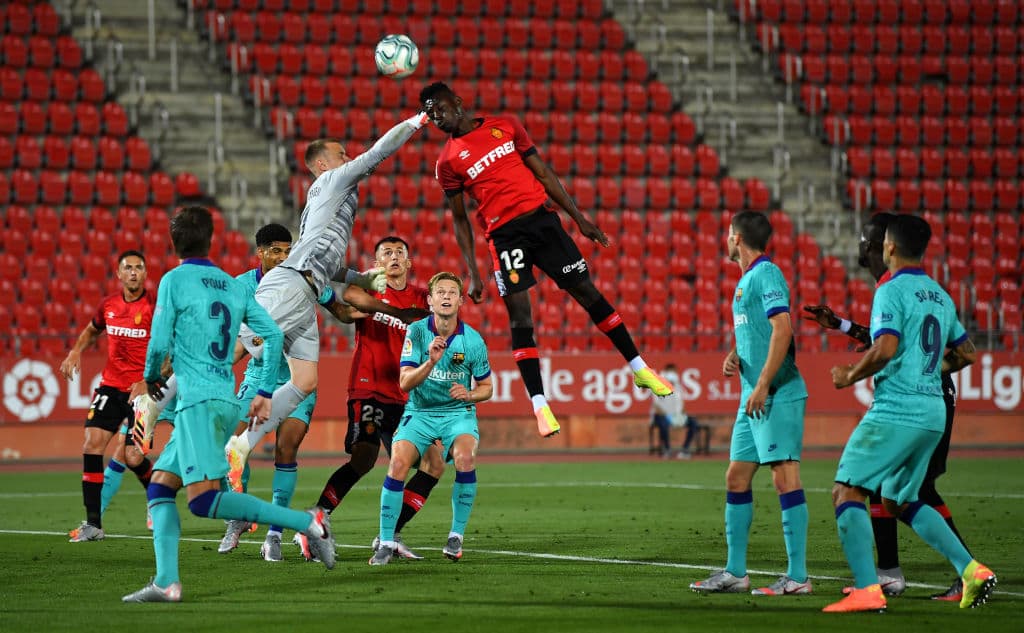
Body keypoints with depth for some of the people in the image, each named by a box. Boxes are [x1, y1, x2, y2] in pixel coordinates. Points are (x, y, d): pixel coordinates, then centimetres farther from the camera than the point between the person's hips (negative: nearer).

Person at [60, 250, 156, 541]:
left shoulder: (154, 307, -10)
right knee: (92, 445, -11)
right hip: (111, 386, 4)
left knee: (133, 457, -7)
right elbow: (91, 331, 26)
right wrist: (76, 351, 7)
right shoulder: (108, 305, 6)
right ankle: (93, 523, -7)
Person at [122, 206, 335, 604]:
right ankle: (166, 582, -2)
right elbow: (274, 334, 10)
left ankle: (306, 521, -20)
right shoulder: (234, 287, 14)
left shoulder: (174, 281, -4)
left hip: (200, 402, -8)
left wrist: (151, 378, 14)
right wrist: (266, 393, 16)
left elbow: (159, 343, -7)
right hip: (226, 401, 8)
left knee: (203, 500, -16)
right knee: (159, 489, 11)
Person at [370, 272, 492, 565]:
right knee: (398, 462, -24)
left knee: (465, 456, -31)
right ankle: (386, 542, -12)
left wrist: (469, 394, -16)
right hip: (420, 412, 0)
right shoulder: (416, 332, -7)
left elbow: (486, 387, 6)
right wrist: (431, 362, -29)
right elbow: (405, 383, -13)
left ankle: (457, 535, -15)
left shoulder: (473, 340, -5)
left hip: (458, 412, 0)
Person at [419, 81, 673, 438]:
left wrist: (579, 218, 11)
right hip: (504, 234, -2)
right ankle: (540, 406, -8)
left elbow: (543, 174, 13)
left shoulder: (505, 126, 10)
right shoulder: (448, 162, 5)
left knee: (587, 292, 4)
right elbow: (460, 219, 9)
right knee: (519, 316, -9)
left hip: (542, 218, 2)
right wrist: (473, 274, 3)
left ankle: (639, 369, 15)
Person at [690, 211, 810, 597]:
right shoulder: (746, 280, 19)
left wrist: (762, 386, -22)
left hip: (778, 395, -10)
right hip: (755, 397, 10)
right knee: (736, 479, 10)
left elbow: (782, 329, -20)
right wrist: (735, 356, 9)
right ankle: (735, 572, 15)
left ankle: (797, 576, -11)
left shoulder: (766, 274, -10)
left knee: (785, 477, -11)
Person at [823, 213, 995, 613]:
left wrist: (849, 376, -7)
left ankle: (867, 589, -19)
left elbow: (885, 349, -22)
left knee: (846, 490, -6)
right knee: (899, 501, 20)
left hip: (895, 411, -9)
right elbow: (966, 354, 23)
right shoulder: (941, 296, 16)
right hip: (933, 413, 9)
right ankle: (971, 570, 8)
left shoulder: (891, 291, -9)